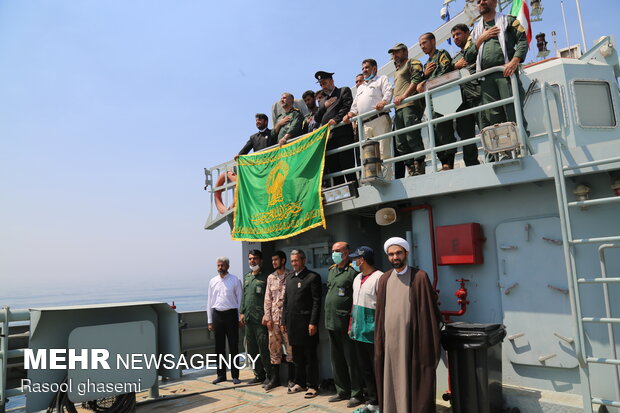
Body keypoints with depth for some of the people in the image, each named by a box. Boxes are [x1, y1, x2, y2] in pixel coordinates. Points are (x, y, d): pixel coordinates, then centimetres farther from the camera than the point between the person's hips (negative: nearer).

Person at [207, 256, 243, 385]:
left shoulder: (235, 280, -1)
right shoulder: (213, 281, 9)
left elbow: (240, 300, 0)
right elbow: (209, 301, 11)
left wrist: (240, 318, -4)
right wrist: (209, 321, 8)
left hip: (231, 314, -3)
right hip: (217, 315, 3)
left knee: (233, 346, 2)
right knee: (219, 346, 10)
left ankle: (235, 375, 12)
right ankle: (221, 374, 22)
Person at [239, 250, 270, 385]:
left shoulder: (265, 276, -6)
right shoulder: (247, 277, 17)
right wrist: (242, 312, 14)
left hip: (261, 318, -7)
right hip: (248, 318, 8)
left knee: (263, 347, -5)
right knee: (252, 348, 12)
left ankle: (269, 375, 8)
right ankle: (259, 375, 23)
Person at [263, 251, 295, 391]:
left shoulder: (292, 276, -4)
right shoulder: (271, 277, 11)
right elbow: (267, 299, 10)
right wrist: (268, 317, 2)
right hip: (274, 318, 4)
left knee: (290, 348, 3)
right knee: (274, 348, 9)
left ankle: (291, 378, 16)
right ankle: (274, 378, 21)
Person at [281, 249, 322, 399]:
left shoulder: (312, 277, -6)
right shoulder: (290, 279, 15)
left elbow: (316, 302, -11)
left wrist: (313, 323, -16)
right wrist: (284, 322, 14)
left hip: (306, 323, -6)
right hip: (292, 324, 7)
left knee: (310, 357, 3)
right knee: (297, 357, 15)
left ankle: (312, 386, 13)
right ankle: (300, 383, 28)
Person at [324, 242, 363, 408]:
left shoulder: (353, 271, -12)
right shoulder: (332, 270, 14)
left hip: (346, 324, -8)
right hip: (331, 323, 8)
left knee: (351, 360, 1)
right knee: (336, 360, 16)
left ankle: (357, 394, 14)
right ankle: (342, 391, 29)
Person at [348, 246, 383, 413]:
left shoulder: (379, 278, -15)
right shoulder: (357, 278, 13)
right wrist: (351, 327, 18)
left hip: (372, 334, -9)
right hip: (359, 332, 9)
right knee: (364, 368, 15)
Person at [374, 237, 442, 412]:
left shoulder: (419, 277, -5)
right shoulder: (384, 279, 8)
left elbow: (429, 308, -5)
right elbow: (380, 312, 11)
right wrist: (379, 340, 7)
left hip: (411, 338, -4)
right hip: (389, 338, 4)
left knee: (413, 380, 3)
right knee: (391, 380, 11)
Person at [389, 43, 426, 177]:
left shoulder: (412, 63, 11)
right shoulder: (397, 71, 35)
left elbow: (416, 80, -6)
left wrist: (403, 96, -16)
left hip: (410, 104, -8)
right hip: (398, 108, 8)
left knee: (413, 138, -18)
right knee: (401, 144, -1)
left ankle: (419, 170, -19)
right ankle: (411, 171, -2)